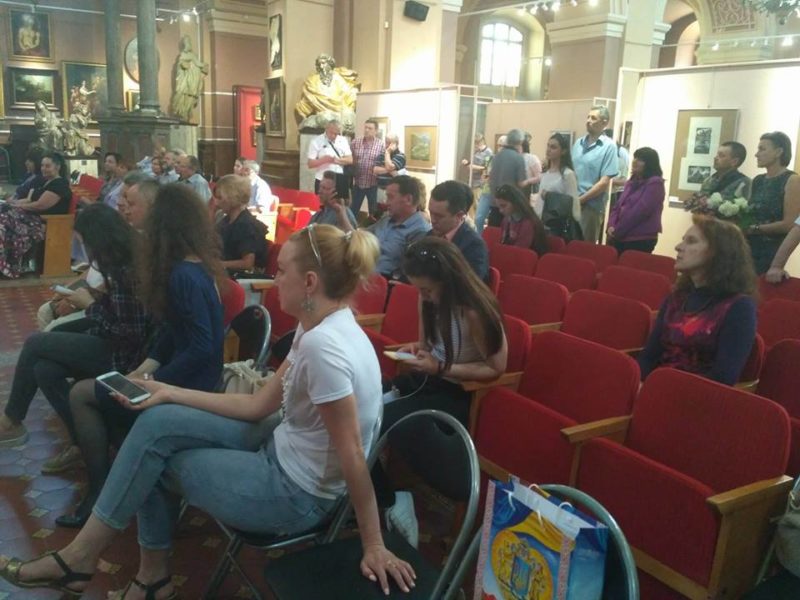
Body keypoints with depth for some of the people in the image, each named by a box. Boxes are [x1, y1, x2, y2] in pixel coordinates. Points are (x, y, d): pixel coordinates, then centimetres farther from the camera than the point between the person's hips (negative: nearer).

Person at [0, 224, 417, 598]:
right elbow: (258, 405, 6)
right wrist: (170, 393, 5)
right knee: (157, 421, 3)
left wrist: (374, 547, -21)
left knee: (150, 454, 1)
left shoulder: (323, 344, -30)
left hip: (295, 495, -8)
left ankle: (83, 555, 24)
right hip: (282, 457, 8)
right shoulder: (319, 329, 1)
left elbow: (352, 455, -27)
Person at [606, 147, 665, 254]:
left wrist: (617, 232, -14)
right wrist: (611, 226, -5)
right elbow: (617, 206, 14)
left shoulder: (655, 183, -8)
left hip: (641, 240, -7)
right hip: (620, 238, 7)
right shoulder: (632, 182, 17)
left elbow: (639, 212, -17)